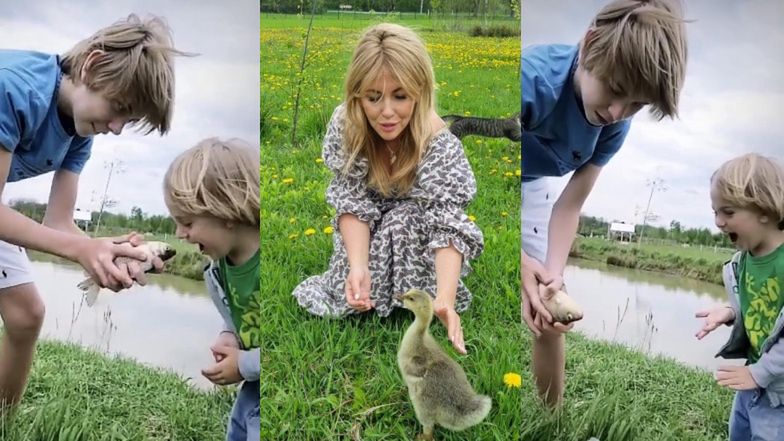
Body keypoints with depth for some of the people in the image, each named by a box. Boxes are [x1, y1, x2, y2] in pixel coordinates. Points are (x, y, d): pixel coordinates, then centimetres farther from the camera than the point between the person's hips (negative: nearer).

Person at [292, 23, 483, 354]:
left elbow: (448, 225, -44)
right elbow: (352, 200, -25)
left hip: (415, 228, -1)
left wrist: (445, 299, -62)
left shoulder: (438, 144, -36)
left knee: (404, 222, -34)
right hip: (370, 228, 2)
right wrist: (358, 265, -44)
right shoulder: (346, 125, -28)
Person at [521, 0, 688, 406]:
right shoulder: (532, 80, -37)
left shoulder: (616, 124, -16)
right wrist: (522, 263, -41)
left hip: (531, 186, 6)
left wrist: (553, 272, -27)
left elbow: (569, 204, -13)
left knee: (551, 319, 5)